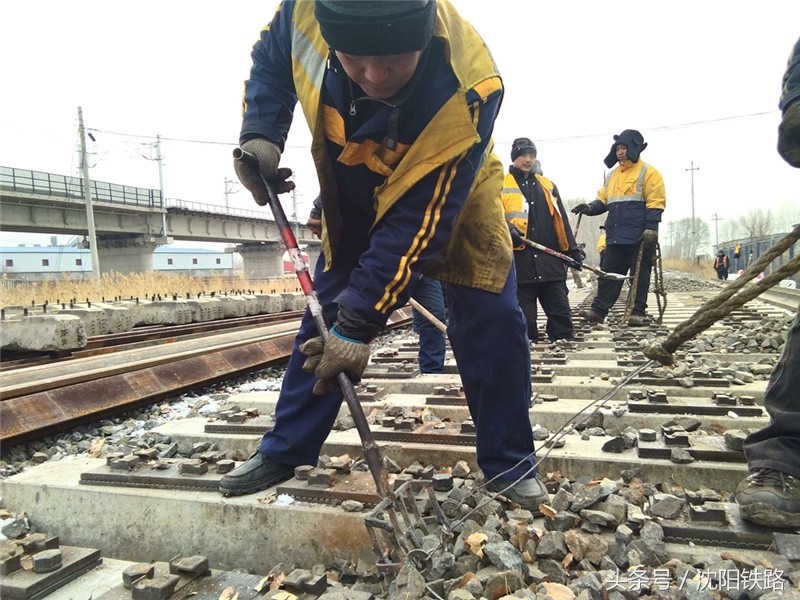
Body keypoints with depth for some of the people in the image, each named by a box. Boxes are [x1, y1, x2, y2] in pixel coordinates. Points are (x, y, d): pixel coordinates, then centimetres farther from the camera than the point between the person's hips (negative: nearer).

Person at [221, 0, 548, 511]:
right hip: (352, 197, 4)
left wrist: (360, 323, -36)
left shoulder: (466, 94, -41)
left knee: (492, 324, -11)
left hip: (452, 199, -3)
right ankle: (284, 451, 19)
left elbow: (417, 224, -37)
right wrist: (261, 133, -21)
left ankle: (509, 464, 8)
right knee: (323, 319, 4)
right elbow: (270, 60, -3)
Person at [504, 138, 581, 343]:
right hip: (519, 261, -3)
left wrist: (572, 249, 14)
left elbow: (561, 221, 18)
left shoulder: (547, 186, 19)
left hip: (551, 261, 4)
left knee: (561, 312, 4)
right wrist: (507, 229, -23)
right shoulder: (501, 185, 6)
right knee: (525, 316, 3)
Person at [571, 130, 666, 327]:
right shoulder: (611, 176, 18)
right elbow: (602, 200, 19)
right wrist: (590, 208, -2)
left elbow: (655, 203, -8)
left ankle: (638, 312, 8)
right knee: (609, 273, 6)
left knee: (639, 274, 1)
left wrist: (651, 227, -17)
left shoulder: (648, 172, -2)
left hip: (639, 236, -6)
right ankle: (598, 310, 8)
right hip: (615, 236, 6)